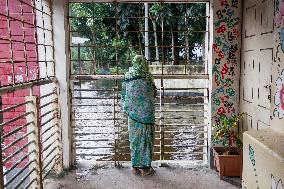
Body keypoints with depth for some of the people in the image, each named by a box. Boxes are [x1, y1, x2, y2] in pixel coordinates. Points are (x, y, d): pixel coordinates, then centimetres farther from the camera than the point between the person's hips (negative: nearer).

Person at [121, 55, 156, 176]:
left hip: (132, 113, 4)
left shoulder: (127, 78, 2)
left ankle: (135, 166, 18)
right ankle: (145, 167, 10)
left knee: (134, 139, 12)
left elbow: (124, 96, 7)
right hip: (145, 114, -4)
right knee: (145, 138, 4)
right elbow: (154, 93, -2)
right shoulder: (146, 77, -12)